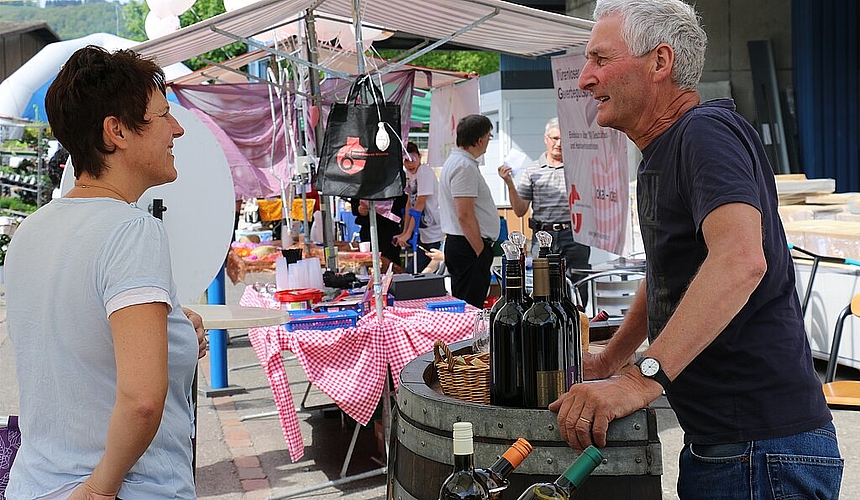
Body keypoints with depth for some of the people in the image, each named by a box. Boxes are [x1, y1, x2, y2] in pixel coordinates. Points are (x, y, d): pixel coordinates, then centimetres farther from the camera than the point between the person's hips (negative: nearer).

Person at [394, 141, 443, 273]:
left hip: (433, 235, -8)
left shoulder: (424, 172, -16)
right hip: (422, 232, 8)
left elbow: (420, 204, -19)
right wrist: (404, 232, 11)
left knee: (412, 272, -10)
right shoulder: (409, 173, 9)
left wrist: (408, 233, -19)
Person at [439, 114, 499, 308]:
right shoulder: (465, 167, -17)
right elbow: (465, 216, -21)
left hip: (457, 244, 11)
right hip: (470, 248, -11)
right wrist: (481, 251, -19)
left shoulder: (455, 161, 17)